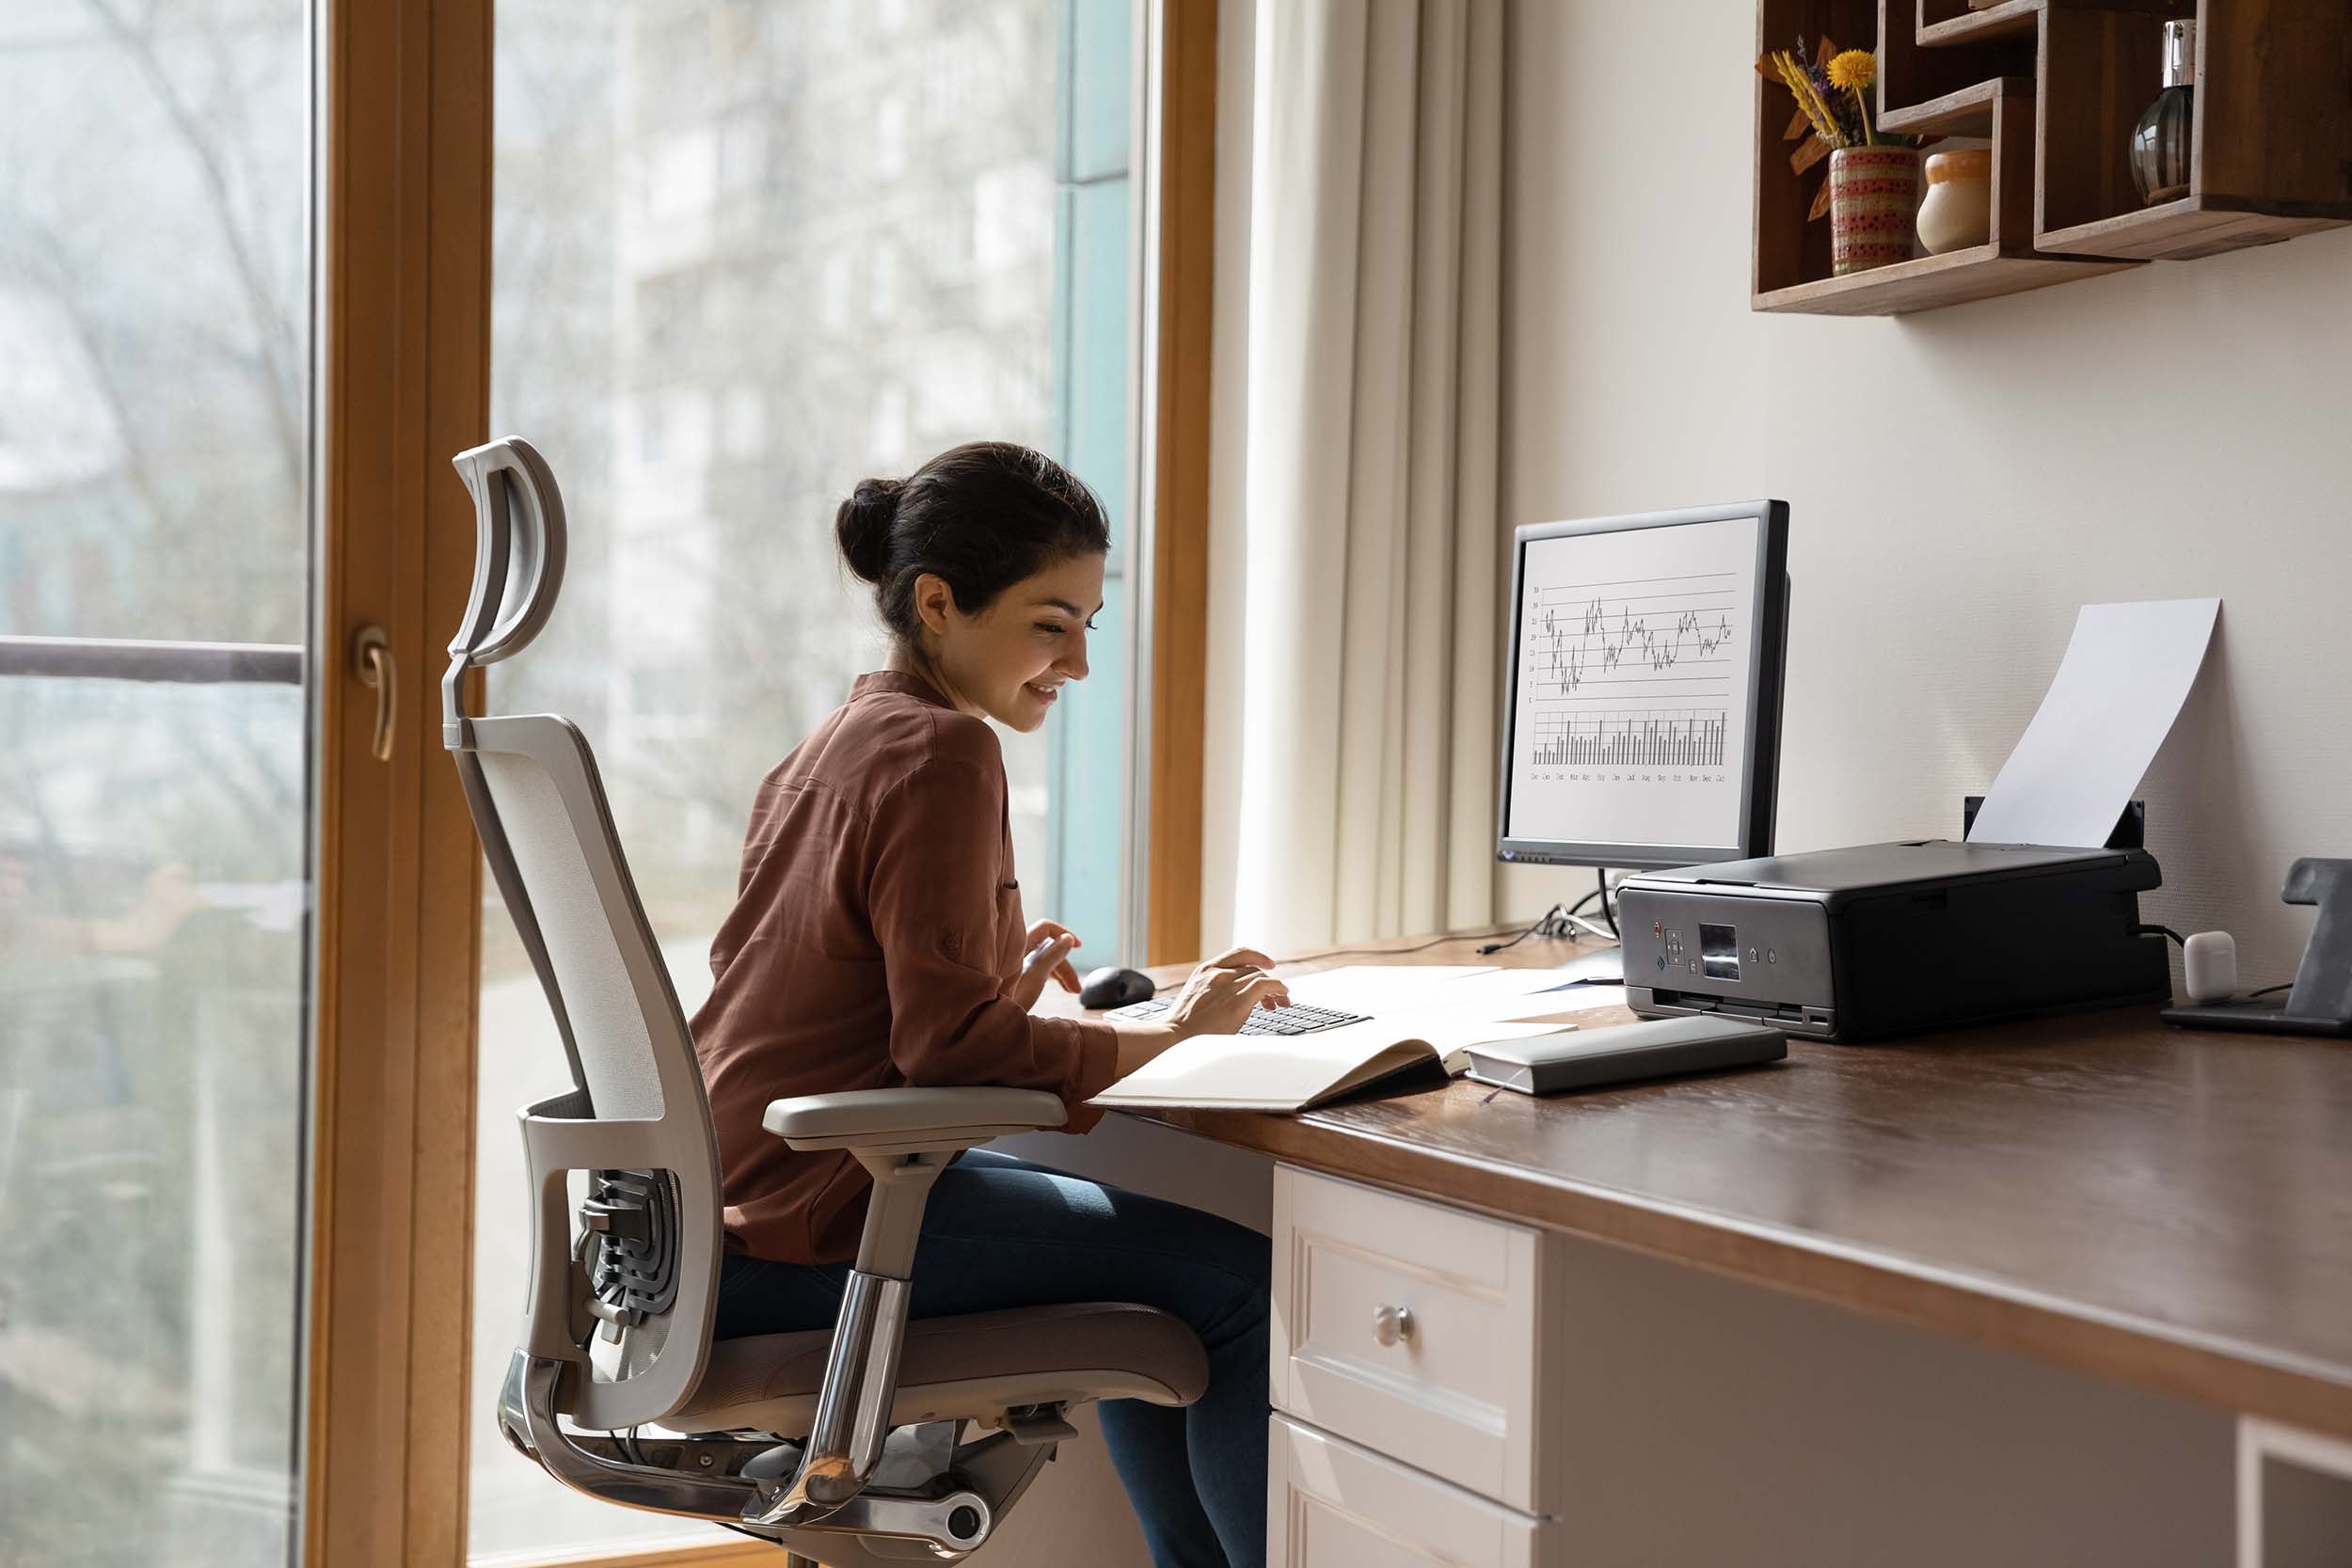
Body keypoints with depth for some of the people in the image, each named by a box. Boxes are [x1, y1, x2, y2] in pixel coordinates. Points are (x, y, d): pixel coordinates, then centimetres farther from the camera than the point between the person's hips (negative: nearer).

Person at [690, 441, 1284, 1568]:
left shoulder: (833, 742, 15)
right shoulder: (943, 753, -15)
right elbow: (952, 1044, -19)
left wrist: (995, 974, 13)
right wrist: (1170, 1038, -10)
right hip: (812, 1229, -10)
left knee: (1145, 1249, 23)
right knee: (1244, 1282, -9)